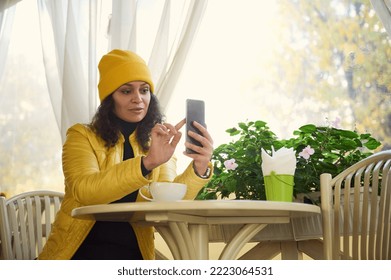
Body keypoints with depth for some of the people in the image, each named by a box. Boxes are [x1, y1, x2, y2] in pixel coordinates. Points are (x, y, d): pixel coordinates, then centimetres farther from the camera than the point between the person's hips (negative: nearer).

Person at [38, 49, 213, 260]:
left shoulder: (160, 146, 11)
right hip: (79, 252, -1)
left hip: (132, 255, 2)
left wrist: (199, 169, -23)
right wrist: (147, 163, -27)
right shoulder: (81, 136, 2)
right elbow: (83, 190, -16)